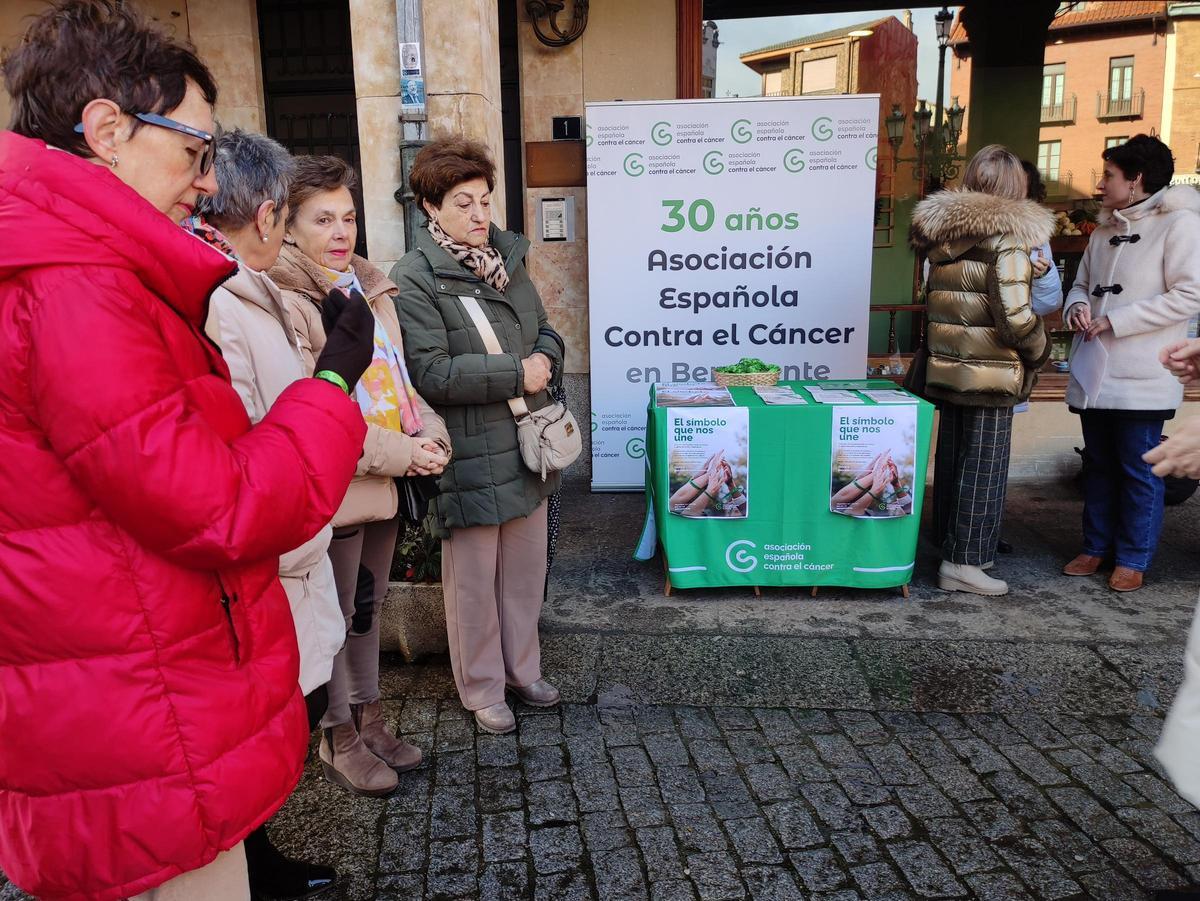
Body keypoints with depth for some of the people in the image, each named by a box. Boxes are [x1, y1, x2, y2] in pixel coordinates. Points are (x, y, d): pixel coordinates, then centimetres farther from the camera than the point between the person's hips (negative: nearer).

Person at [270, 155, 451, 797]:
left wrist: (429, 435, -1)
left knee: (368, 604, 19)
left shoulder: (369, 290, 11)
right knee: (338, 613, 7)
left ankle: (368, 717, 36)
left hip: (385, 481, 8)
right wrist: (399, 455, -19)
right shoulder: (286, 303, -15)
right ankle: (338, 739, 25)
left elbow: (399, 378, 17)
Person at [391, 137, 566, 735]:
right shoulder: (414, 280, -12)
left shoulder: (507, 259, 10)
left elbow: (545, 330, 19)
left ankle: (522, 669, 37)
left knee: (526, 565, 17)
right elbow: (430, 373, -20)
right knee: (474, 578, 8)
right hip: (468, 458, -6)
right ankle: (481, 690, 27)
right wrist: (517, 373, -19)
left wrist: (545, 358, -5)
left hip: (527, 446, 7)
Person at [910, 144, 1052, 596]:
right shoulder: (1007, 236, -13)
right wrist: (1038, 350, -2)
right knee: (983, 467, 1)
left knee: (951, 458, 16)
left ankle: (953, 547, 29)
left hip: (946, 368, 7)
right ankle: (963, 563, 6)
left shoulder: (942, 233, 7)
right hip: (991, 373, -7)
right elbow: (1015, 314, -18)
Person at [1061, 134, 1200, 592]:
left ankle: (1133, 559, 14)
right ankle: (1097, 546, 27)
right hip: (1094, 373, 7)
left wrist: (1114, 321, -16)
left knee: (1139, 471, 3)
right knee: (1098, 465, 15)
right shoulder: (1105, 230, 16)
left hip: (1141, 378, -7)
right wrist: (1077, 307, -2)